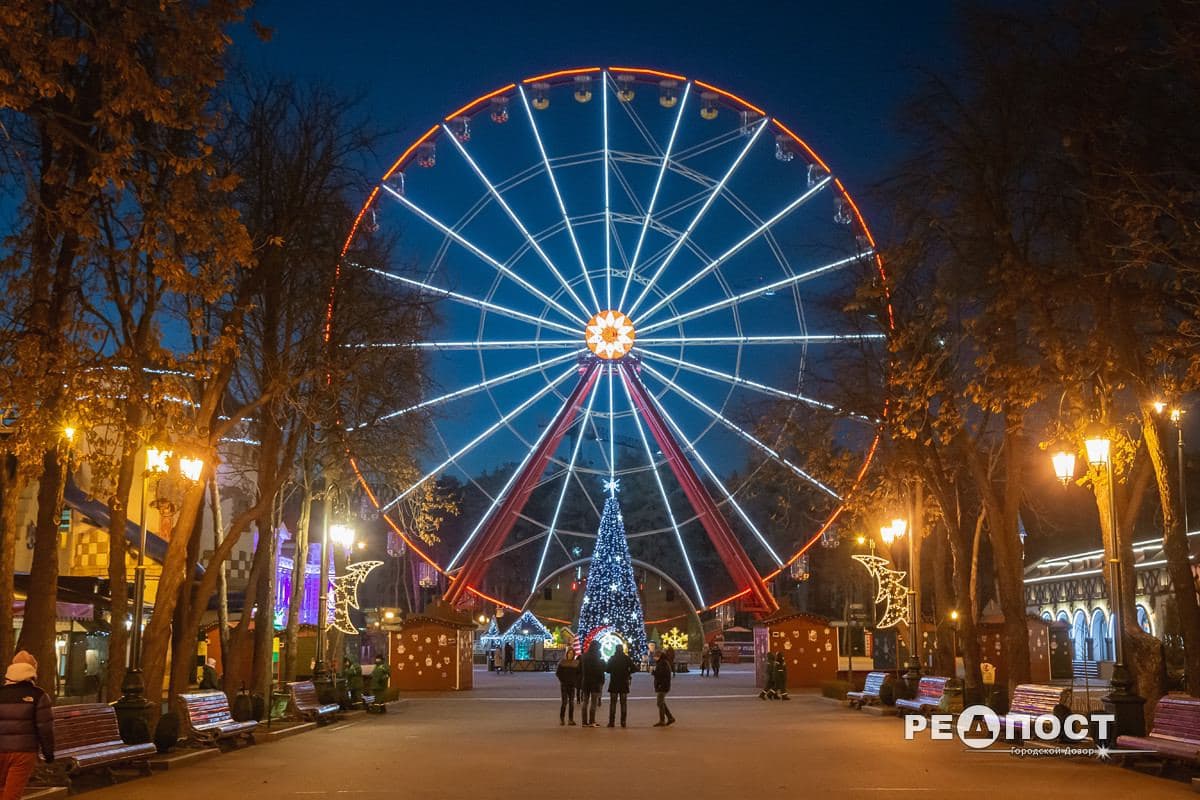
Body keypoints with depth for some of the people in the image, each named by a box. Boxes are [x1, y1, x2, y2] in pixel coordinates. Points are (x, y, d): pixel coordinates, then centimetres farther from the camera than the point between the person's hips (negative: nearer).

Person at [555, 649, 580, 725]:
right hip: (564, 685, -2)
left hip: (572, 685, 2)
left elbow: (578, 673, 6)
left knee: (571, 702, 3)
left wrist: (575, 681, -6)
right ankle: (561, 719, 2)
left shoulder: (576, 663, 4)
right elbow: (557, 673, 2)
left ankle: (571, 719, 8)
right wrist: (562, 680, -6)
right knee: (564, 702, -6)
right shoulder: (562, 662, -1)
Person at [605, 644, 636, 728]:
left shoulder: (612, 658, -3)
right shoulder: (627, 658, -4)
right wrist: (627, 673, 10)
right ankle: (623, 722, 3)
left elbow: (607, 669, -3)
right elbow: (633, 669, -8)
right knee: (623, 703, 6)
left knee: (613, 703, 5)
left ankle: (611, 722, 0)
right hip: (624, 684, 0)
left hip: (614, 683, 0)